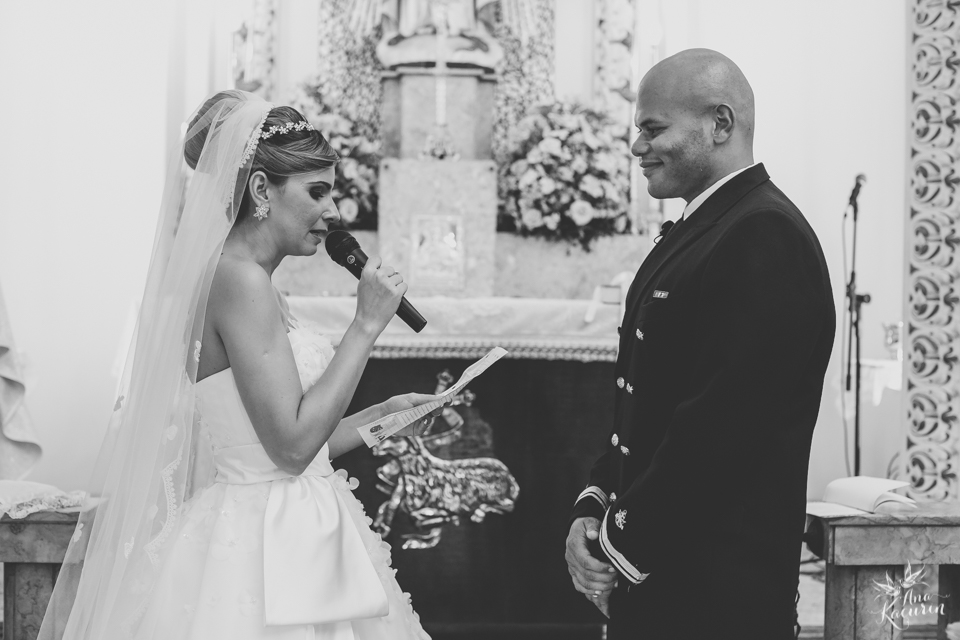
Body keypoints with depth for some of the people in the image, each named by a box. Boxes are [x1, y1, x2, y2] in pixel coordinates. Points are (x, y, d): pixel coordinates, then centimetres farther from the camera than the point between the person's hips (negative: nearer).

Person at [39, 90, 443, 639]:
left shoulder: (244, 280, 13)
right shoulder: (238, 279, -15)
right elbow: (292, 443, -20)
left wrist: (381, 416, 13)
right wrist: (367, 324, -15)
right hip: (262, 551, -10)